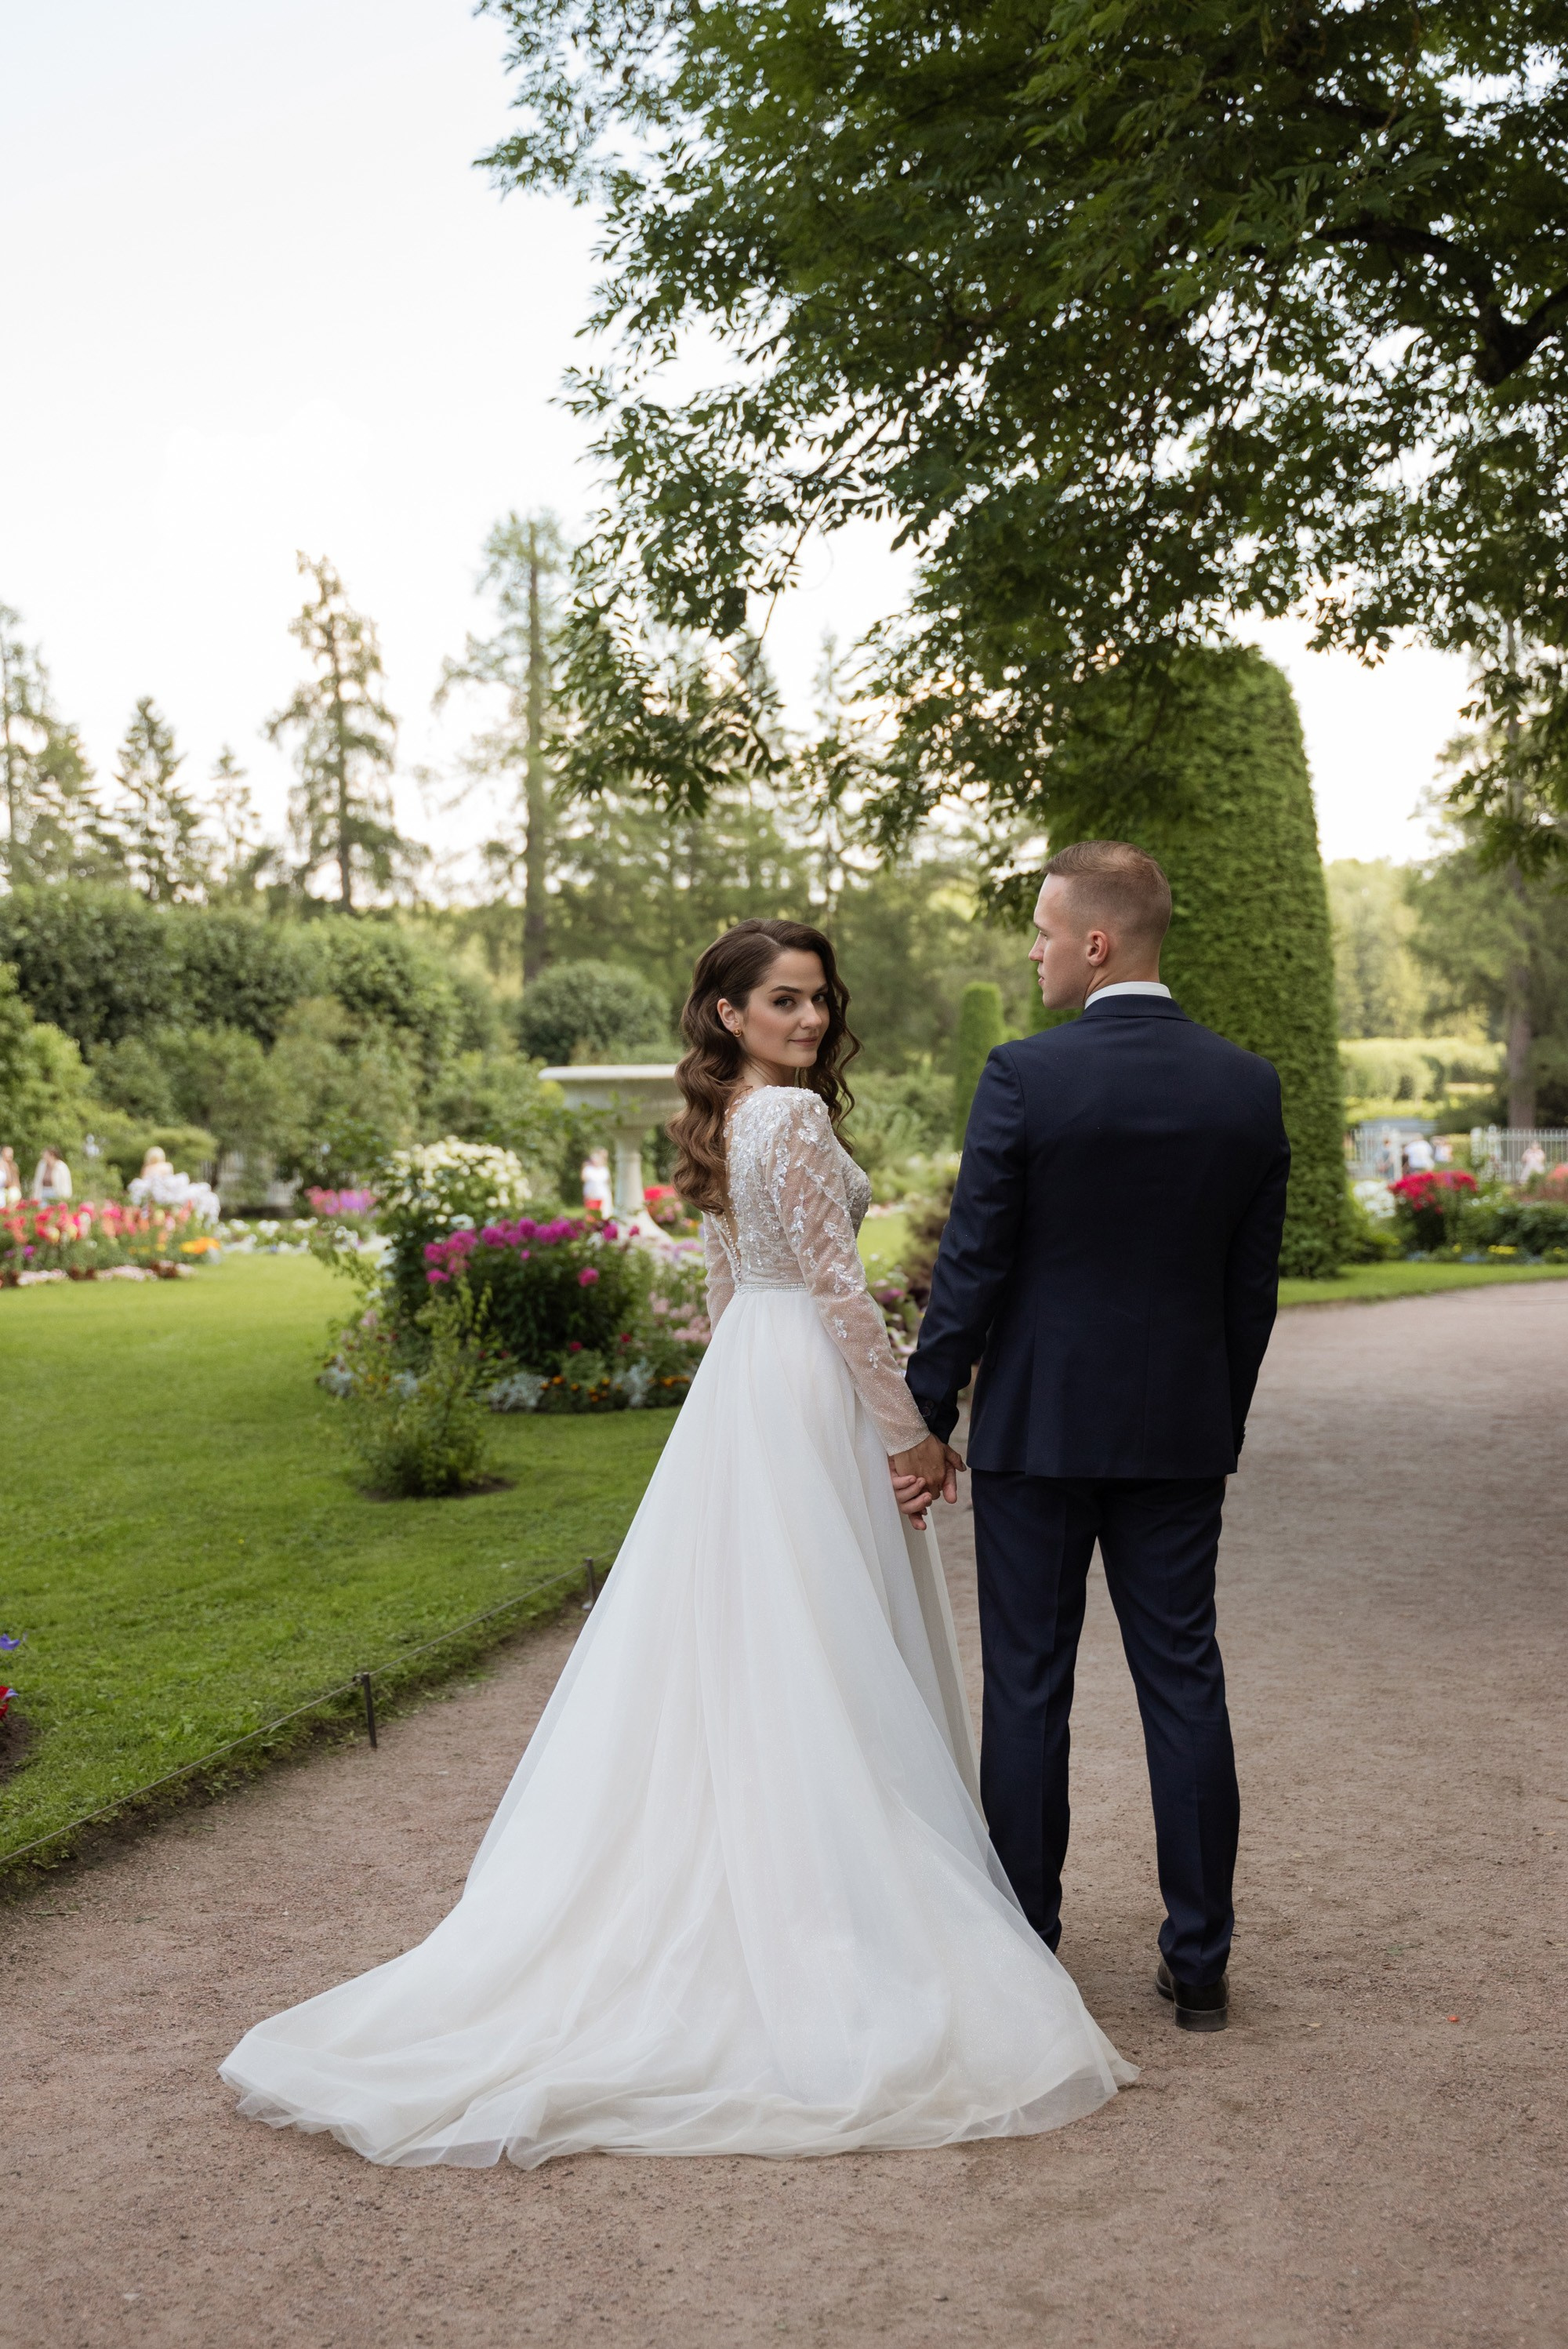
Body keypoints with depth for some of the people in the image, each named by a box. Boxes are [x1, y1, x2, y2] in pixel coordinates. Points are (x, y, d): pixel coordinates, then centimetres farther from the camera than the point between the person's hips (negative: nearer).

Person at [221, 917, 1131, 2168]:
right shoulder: (797, 1116, -15)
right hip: (810, 1394, -9)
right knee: (823, 1662, -3)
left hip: (739, 1384, 9)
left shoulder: (723, 1121, 14)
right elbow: (837, 1288, -18)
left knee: (736, 1654, 12)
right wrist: (910, 1429, -14)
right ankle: (832, 1917, 4)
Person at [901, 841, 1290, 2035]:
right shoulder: (1249, 1086, 0)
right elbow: (1254, 1286, 5)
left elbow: (971, 1264, -11)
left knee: (1028, 1692, 7)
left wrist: (927, 1417, -2)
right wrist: (1221, 1432, 15)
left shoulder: (1024, 1076, -13)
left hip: (1037, 1424, -3)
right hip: (1180, 1431, 4)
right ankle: (1200, 1962, 17)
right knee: (1185, 1686, 10)